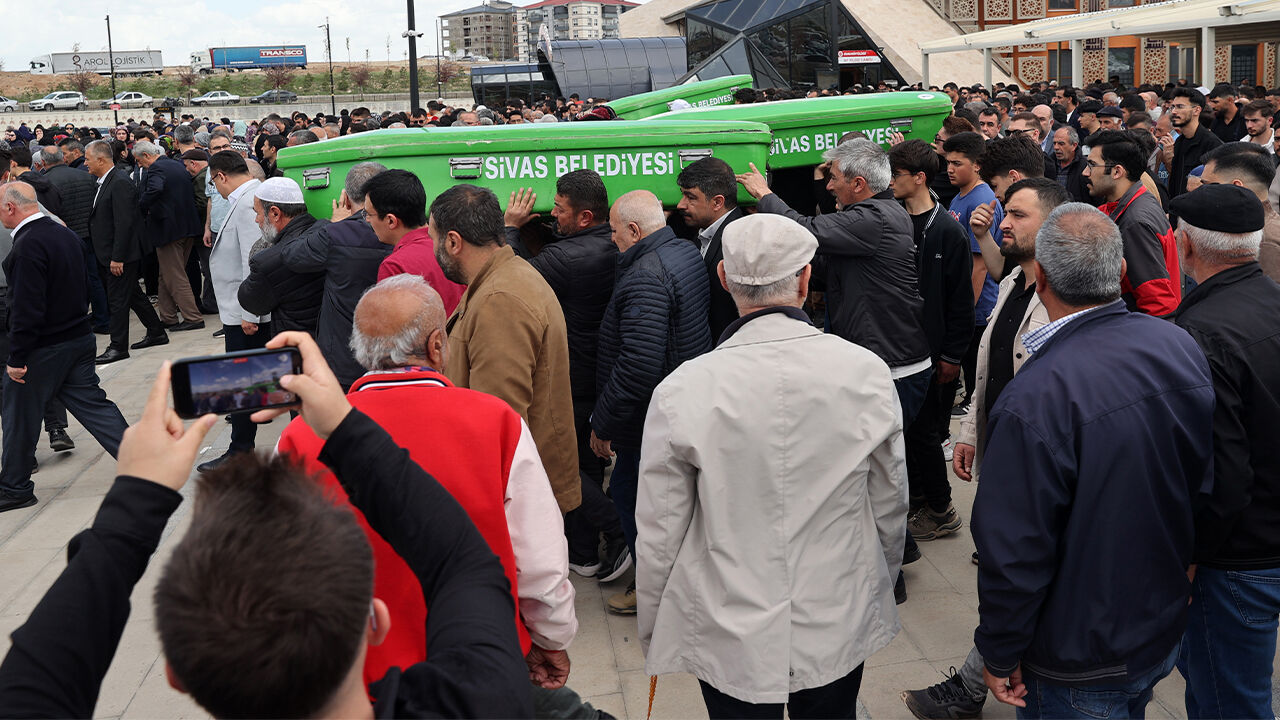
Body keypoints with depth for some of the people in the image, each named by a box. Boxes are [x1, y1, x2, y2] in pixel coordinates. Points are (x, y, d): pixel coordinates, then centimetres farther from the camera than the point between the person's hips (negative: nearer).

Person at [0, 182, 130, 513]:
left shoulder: (28, 245, -21)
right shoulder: (66, 235, 7)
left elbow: (27, 308, -24)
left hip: (41, 349, -8)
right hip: (79, 339, 8)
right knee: (92, 404, 11)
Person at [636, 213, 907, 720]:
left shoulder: (682, 392, -18)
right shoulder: (868, 374, -12)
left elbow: (660, 531, -10)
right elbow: (890, 507, 1)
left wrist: (651, 631, 7)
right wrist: (880, 589, 19)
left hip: (730, 638, -1)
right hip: (840, 628, 2)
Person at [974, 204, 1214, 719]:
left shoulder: (1034, 401, -32)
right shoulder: (1181, 347, -8)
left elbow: (1016, 552, -26)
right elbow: (1202, 481, 7)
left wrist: (1000, 656, -12)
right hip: (1166, 632, 7)